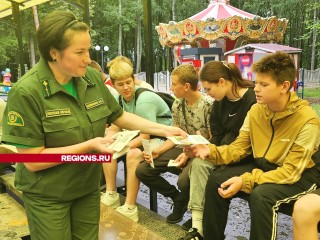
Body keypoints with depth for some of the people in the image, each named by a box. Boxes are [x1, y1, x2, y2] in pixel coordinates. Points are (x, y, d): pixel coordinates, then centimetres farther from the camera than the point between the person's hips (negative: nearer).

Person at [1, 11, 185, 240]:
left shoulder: (92, 78, -8)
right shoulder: (26, 92, -23)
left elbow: (119, 116, 5)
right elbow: (33, 160, -22)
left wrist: (163, 129, -5)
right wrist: (90, 146, -28)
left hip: (88, 187, 5)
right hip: (48, 196, -4)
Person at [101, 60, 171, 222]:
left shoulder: (143, 100, -25)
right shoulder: (119, 99, -2)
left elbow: (145, 136, -25)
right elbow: (114, 129, 5)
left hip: (159, 137, -9)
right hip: (139, 135, 9)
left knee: (133, 154, -33)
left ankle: (130, 209, -23)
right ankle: (111, 195, 2)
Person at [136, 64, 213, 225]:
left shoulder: (208, 105, -18)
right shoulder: (177, 105, 3)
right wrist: (157, 151, -6)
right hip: (183, 149, 7)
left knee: (184, 180, -37)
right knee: (142, 170, -5)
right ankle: (178, 198, 14)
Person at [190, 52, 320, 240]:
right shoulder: (256, 110, -5)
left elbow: (291, 172, -26)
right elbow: (239, 147, 0)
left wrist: (245, 181, -35)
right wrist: (212, 151, -21)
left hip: (300, 174, -5)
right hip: (263, 166, 6)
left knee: (260, 195, -34)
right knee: (217, 179, -12)